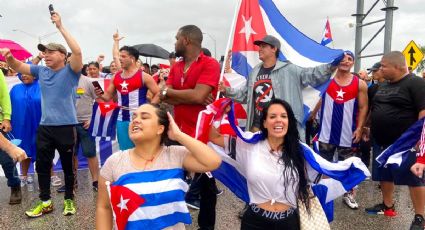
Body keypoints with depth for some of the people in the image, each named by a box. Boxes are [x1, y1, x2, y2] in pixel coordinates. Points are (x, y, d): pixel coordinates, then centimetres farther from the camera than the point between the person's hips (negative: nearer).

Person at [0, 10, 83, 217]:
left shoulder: (70, 71, -6)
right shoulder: (41, 71, 10)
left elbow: (77, 51, -21)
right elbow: (18, 67, 15)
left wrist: (60, 26, -20)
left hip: (66, 127, -5)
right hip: (44, 127, 5)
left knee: (67, 165, 8)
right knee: (42, 165, 12)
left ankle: (69, 200, 24)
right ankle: (45, 202, 26)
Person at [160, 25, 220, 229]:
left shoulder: (210, 65, -11)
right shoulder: (175, 67, 10)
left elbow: (198, 95, -24)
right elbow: (164, 97, 0)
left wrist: (168, 91, -9)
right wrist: (191, 98, -16)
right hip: (178, 133, 7)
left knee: (205, 182, 10)